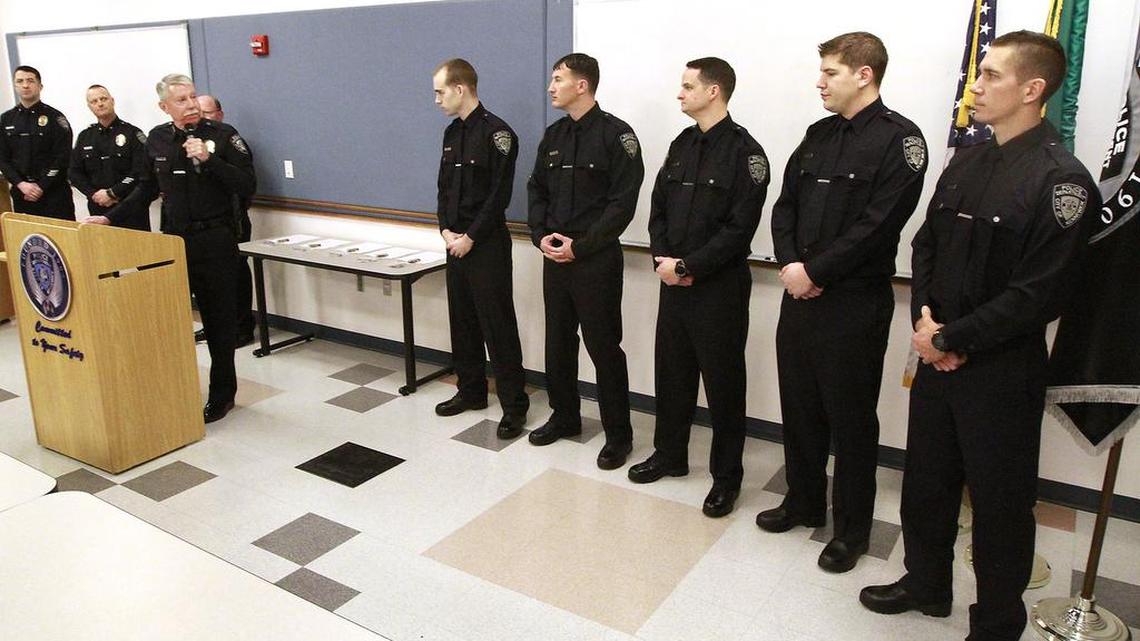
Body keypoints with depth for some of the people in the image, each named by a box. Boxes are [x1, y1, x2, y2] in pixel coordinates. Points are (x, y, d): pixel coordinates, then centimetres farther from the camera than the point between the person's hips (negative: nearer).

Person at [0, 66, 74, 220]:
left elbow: (62, 158, -8)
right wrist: (21, 184, -8)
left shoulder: (55, 117, -2)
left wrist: (41, 187, -12)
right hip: (21, 193, 4)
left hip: (54, 192, -4)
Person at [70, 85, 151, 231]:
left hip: (131, 209, -4)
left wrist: (111, 193, -11)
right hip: (97, 210, 4)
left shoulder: (132, 133, 0)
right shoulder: (84, 137, 15)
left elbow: (141, 173, -10)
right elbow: (74, 172, 14)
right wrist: (94, 194, -3)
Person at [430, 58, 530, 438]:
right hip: (456, 242, 8)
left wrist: (470, 237, -14)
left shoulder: (496, 133, -11)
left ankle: (514, 405, 4)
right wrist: (446, 230, 1)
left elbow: (499, 195, -15)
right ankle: (471, 391, 28)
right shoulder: (452, 133, 13)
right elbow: (444, 188, 15)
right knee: (462, 320, 14)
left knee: (497, 326, -4)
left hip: (487, 244, -8)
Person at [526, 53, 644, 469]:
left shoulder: (616, 135, -9)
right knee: (558, 341, 14)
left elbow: (622, 203, -14)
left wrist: (580, 245, -16)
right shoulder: (554, 135, 12)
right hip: (554, 257, 7)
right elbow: (537, 189, 15)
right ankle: (564, 417, 31)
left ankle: (618, 434, 12)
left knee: (603, 346, -1)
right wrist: (541, 235, -2)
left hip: (597, 260, -6)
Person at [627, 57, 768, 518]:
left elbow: (739, 229, -17)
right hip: (674, 279, 7)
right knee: (672, 371, 15)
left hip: (720, 285, -7)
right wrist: (662, 258, -4)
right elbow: (658, 208, 12)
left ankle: (727, 476, 17)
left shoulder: (744, 152, -11)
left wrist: (687, 265, -17)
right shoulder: (682, 145, 11)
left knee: (723, 381, 3)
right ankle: (669, 455, 33)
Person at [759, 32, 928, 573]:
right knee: (799, 405, 16)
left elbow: (877, 224, -18)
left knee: (850, 419, 5)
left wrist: (814, 271, -15)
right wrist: (789, 263, -6)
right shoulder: (819, 134, 12)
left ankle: (851, 529, 22)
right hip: (800, 292, 7)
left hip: (855, 302, -7)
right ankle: (804, 502, 35)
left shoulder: (898, 139, -10)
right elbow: (786, 204, 10)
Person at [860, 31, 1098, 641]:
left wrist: (950, 339, -16)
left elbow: (1039, 292, -19)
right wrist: (924, 320, -5)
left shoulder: (1060, 180, -14)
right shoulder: (966, 162, 8)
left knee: (999, 500, 8)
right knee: (925, 479, 18)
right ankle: (926, 583, 40)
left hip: (1002, 370, -7)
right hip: (937, 356, 7)